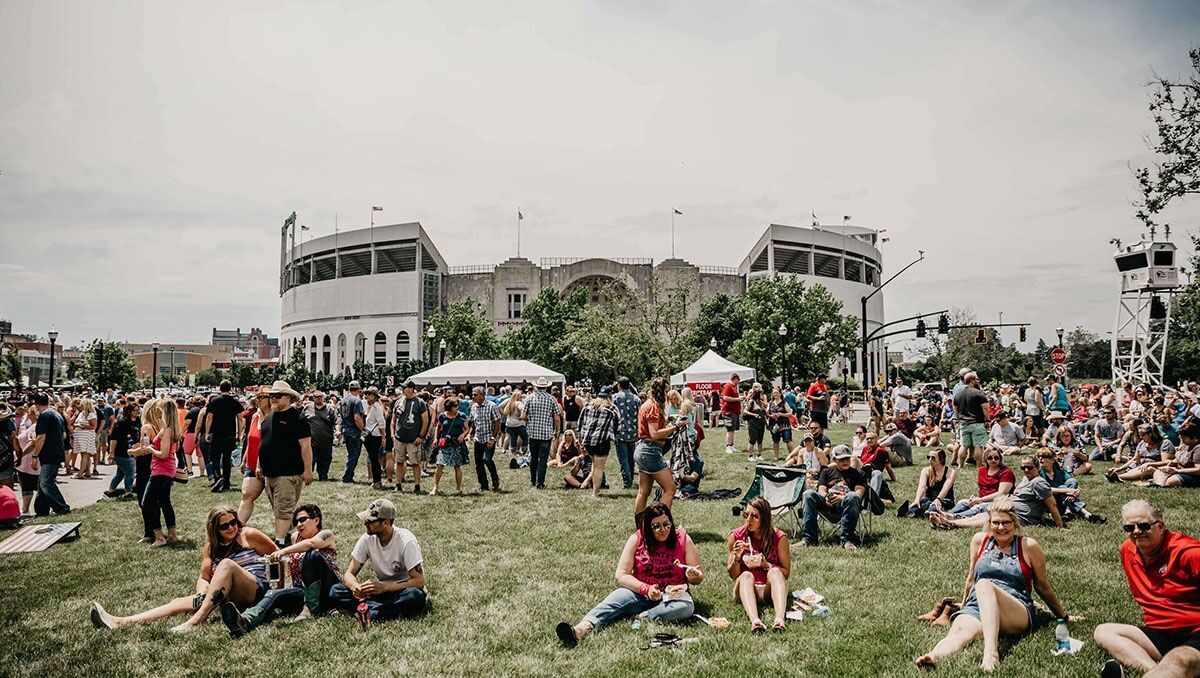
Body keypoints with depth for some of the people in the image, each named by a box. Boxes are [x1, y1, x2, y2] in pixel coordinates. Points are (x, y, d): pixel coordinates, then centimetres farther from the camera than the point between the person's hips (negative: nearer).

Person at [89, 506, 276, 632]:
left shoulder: (248, 535, 5)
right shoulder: (212, 547, 18)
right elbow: (203, 578, 10)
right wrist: (203, 594, -11)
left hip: (257, 590, -5)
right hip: (229, 598, 5)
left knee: (227, 564, -32)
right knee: (181, 602, -11)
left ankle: (195, 621, -40)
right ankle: (120, 622, -19)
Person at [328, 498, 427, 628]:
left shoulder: (406, 541, -22)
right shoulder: (367, 539, -8)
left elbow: (419, 581, -25)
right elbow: (349, 573, -5)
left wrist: (383, 587, -34)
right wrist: (354, 586, -29)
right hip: (381, 590, 4)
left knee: (415, 596, -39)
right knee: (335, 592, -15)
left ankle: (369, 611, -27)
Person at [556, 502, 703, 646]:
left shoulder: (682, 539, -5)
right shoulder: (637, 539, -5)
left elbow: (699, 578, 3)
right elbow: (621, 575, -8)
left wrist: (693, 576, -21)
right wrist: (646, 589, -23)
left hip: (673, 594, 0)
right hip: (640, 591, 0)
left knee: (686, 607, -33)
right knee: (617, 599, -30)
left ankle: (639, 618, -34)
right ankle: (580, 629, -53)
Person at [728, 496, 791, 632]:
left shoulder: (779, 537, -6)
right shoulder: (736, 536, -4)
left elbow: (786, 573, -1)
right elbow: (733, 575, 3)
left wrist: (766, 565, -18)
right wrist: (736, 558, -18)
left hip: (769, 590, 0)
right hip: (745, 586, 0)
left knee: (775, 572, -30)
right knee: (746, 575, -31)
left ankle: (780, 618, -52)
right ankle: (754, 620, -56)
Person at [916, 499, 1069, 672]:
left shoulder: (1029, 547, 8)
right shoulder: (979, 540, 16)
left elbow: (1043, 587, 19)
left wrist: (1064, 616, 26)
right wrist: (963, 606, 32)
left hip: (1018, 615, -2)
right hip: (976, 607, 2)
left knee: (984, 585, -36)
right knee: (959, 631, -34)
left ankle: (991, 652, -53)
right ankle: (933, 657, -66)